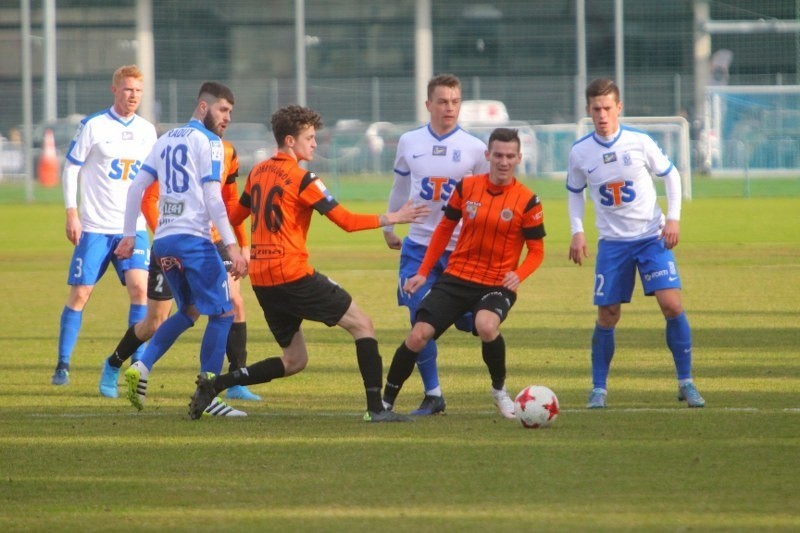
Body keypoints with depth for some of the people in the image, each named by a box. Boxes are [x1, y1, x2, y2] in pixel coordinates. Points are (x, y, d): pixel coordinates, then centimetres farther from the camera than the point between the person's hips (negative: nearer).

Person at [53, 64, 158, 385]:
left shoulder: (147, 131, 9)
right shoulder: (93, 126, -4)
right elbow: (70, 169, -1)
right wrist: (71, 213, -8)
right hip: (95, 226, -3)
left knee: (139, 287, -14)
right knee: (79, 294, -2)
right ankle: (62, 365, 9)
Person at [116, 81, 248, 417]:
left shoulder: (166, 140, 18)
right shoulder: (208, 142, -5)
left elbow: (136, 187, 16)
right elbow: (212, 199, -13)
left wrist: (129, 235, 20)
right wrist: (232, 247, -16)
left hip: (163, 240, 8)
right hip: (193, 238, -8)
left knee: (189, 311, 21)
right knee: (222, 314, -2)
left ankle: (142, 367, 3)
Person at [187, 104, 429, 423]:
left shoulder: (258, 172, 13)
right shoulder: (301, 179, -9)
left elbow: (236, 215, 25)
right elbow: (346, 221, -10)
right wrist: (392, 219, -2)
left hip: (261, 279, 8)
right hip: (292, 274, -8)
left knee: (294, 361, 15)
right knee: (361, 325, 1)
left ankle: (214, 384, 4)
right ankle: (375, 408, -10)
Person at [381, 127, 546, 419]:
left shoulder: (527, 201, -6)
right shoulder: (466, 187, 2)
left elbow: (536, 251, 0)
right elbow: (445, 228, 13)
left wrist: (518, 275, -21)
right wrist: (423, 272, 10)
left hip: (497, 285, -3)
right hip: (456, 278, 3)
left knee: (486, 325, -34)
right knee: (418, 335, -11)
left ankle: (500, 390, -7)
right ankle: (386, 402, 8)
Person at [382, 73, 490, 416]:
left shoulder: (474, 148, -3)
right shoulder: (409, 143, 5)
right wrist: (389, 226, 23)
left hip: (462, 248, -2)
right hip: (418, 244, 2)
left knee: (468, 322, -3)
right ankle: (432, 394, 3)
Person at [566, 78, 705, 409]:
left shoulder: (640, 142, -8)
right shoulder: (580, 152, -3)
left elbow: (670, 176, 4)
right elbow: (575, 192, 13)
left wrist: (673, 218, -5)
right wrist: (577, 231, 1)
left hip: (652, 236, -1)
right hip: (612, 242, 1)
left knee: (671, 304, -13)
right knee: (607, 316, 0)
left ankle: (686, 383, -3)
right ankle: (599, 388, 14)